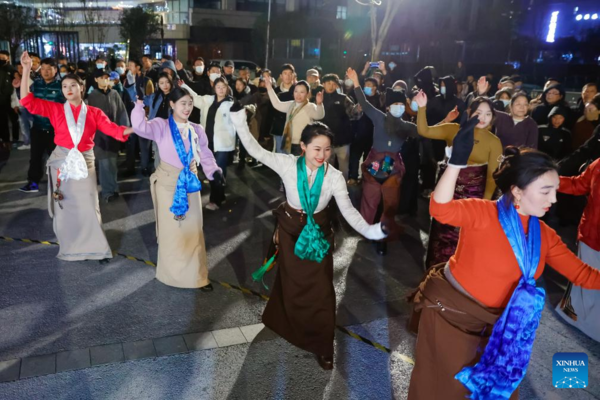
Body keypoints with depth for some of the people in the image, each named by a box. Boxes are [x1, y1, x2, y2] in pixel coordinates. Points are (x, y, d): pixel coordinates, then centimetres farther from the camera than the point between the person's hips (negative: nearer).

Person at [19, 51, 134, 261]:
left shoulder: (94, 112, 1)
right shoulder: (56, 109, 2)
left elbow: (113, 129, -8)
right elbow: (27, 101, -4)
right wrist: (26, 71, -9)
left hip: (85, 162, -1)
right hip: (61, 161, 1)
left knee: (88, 205, 1)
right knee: (64, 206, 10)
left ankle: (96, 247, 14)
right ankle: (69, 247, 25)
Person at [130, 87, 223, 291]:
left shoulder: (197, 129, 4)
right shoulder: (161, 126, -7)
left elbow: (205, 154, 8)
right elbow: (140, 126, -25)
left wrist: (214, 170, -8)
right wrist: (139, 104, -31)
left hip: (190, 184, 4)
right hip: (168, 183, -3)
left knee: (193, 231, 7)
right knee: (170, 230, 5)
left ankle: (197, 276, 18)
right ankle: (171, 273, 23)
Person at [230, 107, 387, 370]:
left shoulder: (335, 177, -18)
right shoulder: (288, 164, -17)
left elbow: (348, 210, -22)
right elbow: (256, 151, -15)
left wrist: (368, 229, -38)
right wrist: (240, 122, -24)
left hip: (318, 233, 0)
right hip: (291, 230, 1)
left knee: (320, 289, 5)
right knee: (292, 284, 18)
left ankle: (322, 346, 21)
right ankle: (289, 327, 46)